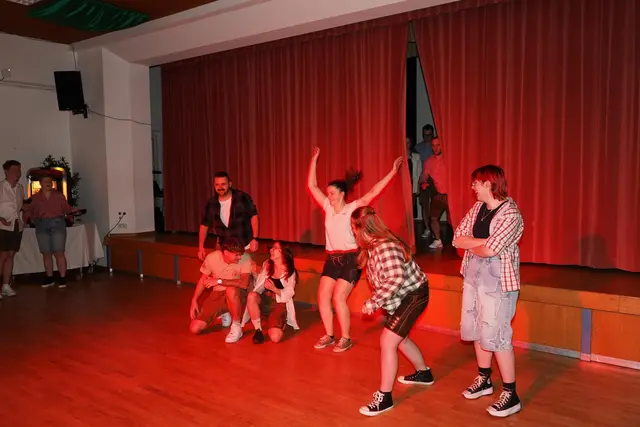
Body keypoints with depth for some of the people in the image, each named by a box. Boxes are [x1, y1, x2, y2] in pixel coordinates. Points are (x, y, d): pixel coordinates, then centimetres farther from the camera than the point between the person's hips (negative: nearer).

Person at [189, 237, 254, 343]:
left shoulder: (245, 258, -21)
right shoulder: (212, 258, -13)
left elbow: (244, 283, -31)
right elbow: (203, 279, 4)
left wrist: (219, 281, -28)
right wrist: (194, 300, -2)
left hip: (236, 295, -3)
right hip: (216, 295, 3)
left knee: (230, 290, -40)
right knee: (195, 328, -7)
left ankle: (237, 327, -17)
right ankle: (223, 313, 22)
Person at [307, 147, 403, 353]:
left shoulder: (353, 208, -9)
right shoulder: (328, 207, 5)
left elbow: (373, 192, -17)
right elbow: (311, 185, 7)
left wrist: (392, 172, -23)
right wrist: (314, 159, 7)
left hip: (350, 259, -6)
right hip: (331, 258, 6)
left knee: (338, 298, -10)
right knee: (323, 297, 2)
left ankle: (346, 338, 5)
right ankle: (329, 335, 17)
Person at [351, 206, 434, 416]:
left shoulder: (385, 247, -29)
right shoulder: (373, 245, 2)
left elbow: (396, 279, -37)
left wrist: (373, 302, -33)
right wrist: (376, 301, 4)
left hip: (413, 296, -10)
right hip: (402, 297, 10)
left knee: (387, 342, -13)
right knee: (398, 338, 24)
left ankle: (384, 397, -2)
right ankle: (424, 373, 47)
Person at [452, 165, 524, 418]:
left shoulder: (510, 214, -17)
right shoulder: (477, 208, 7)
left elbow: (489, 250, -26)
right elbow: (457, 239, 1)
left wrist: (470, 245, -6)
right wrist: (483, 241, -14)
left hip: (498, 281, -8)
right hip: (473, 276, 8)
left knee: (496, 335, -4)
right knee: (477, 330, 17)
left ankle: (511, 395, 11)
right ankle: (484, 381, 35)